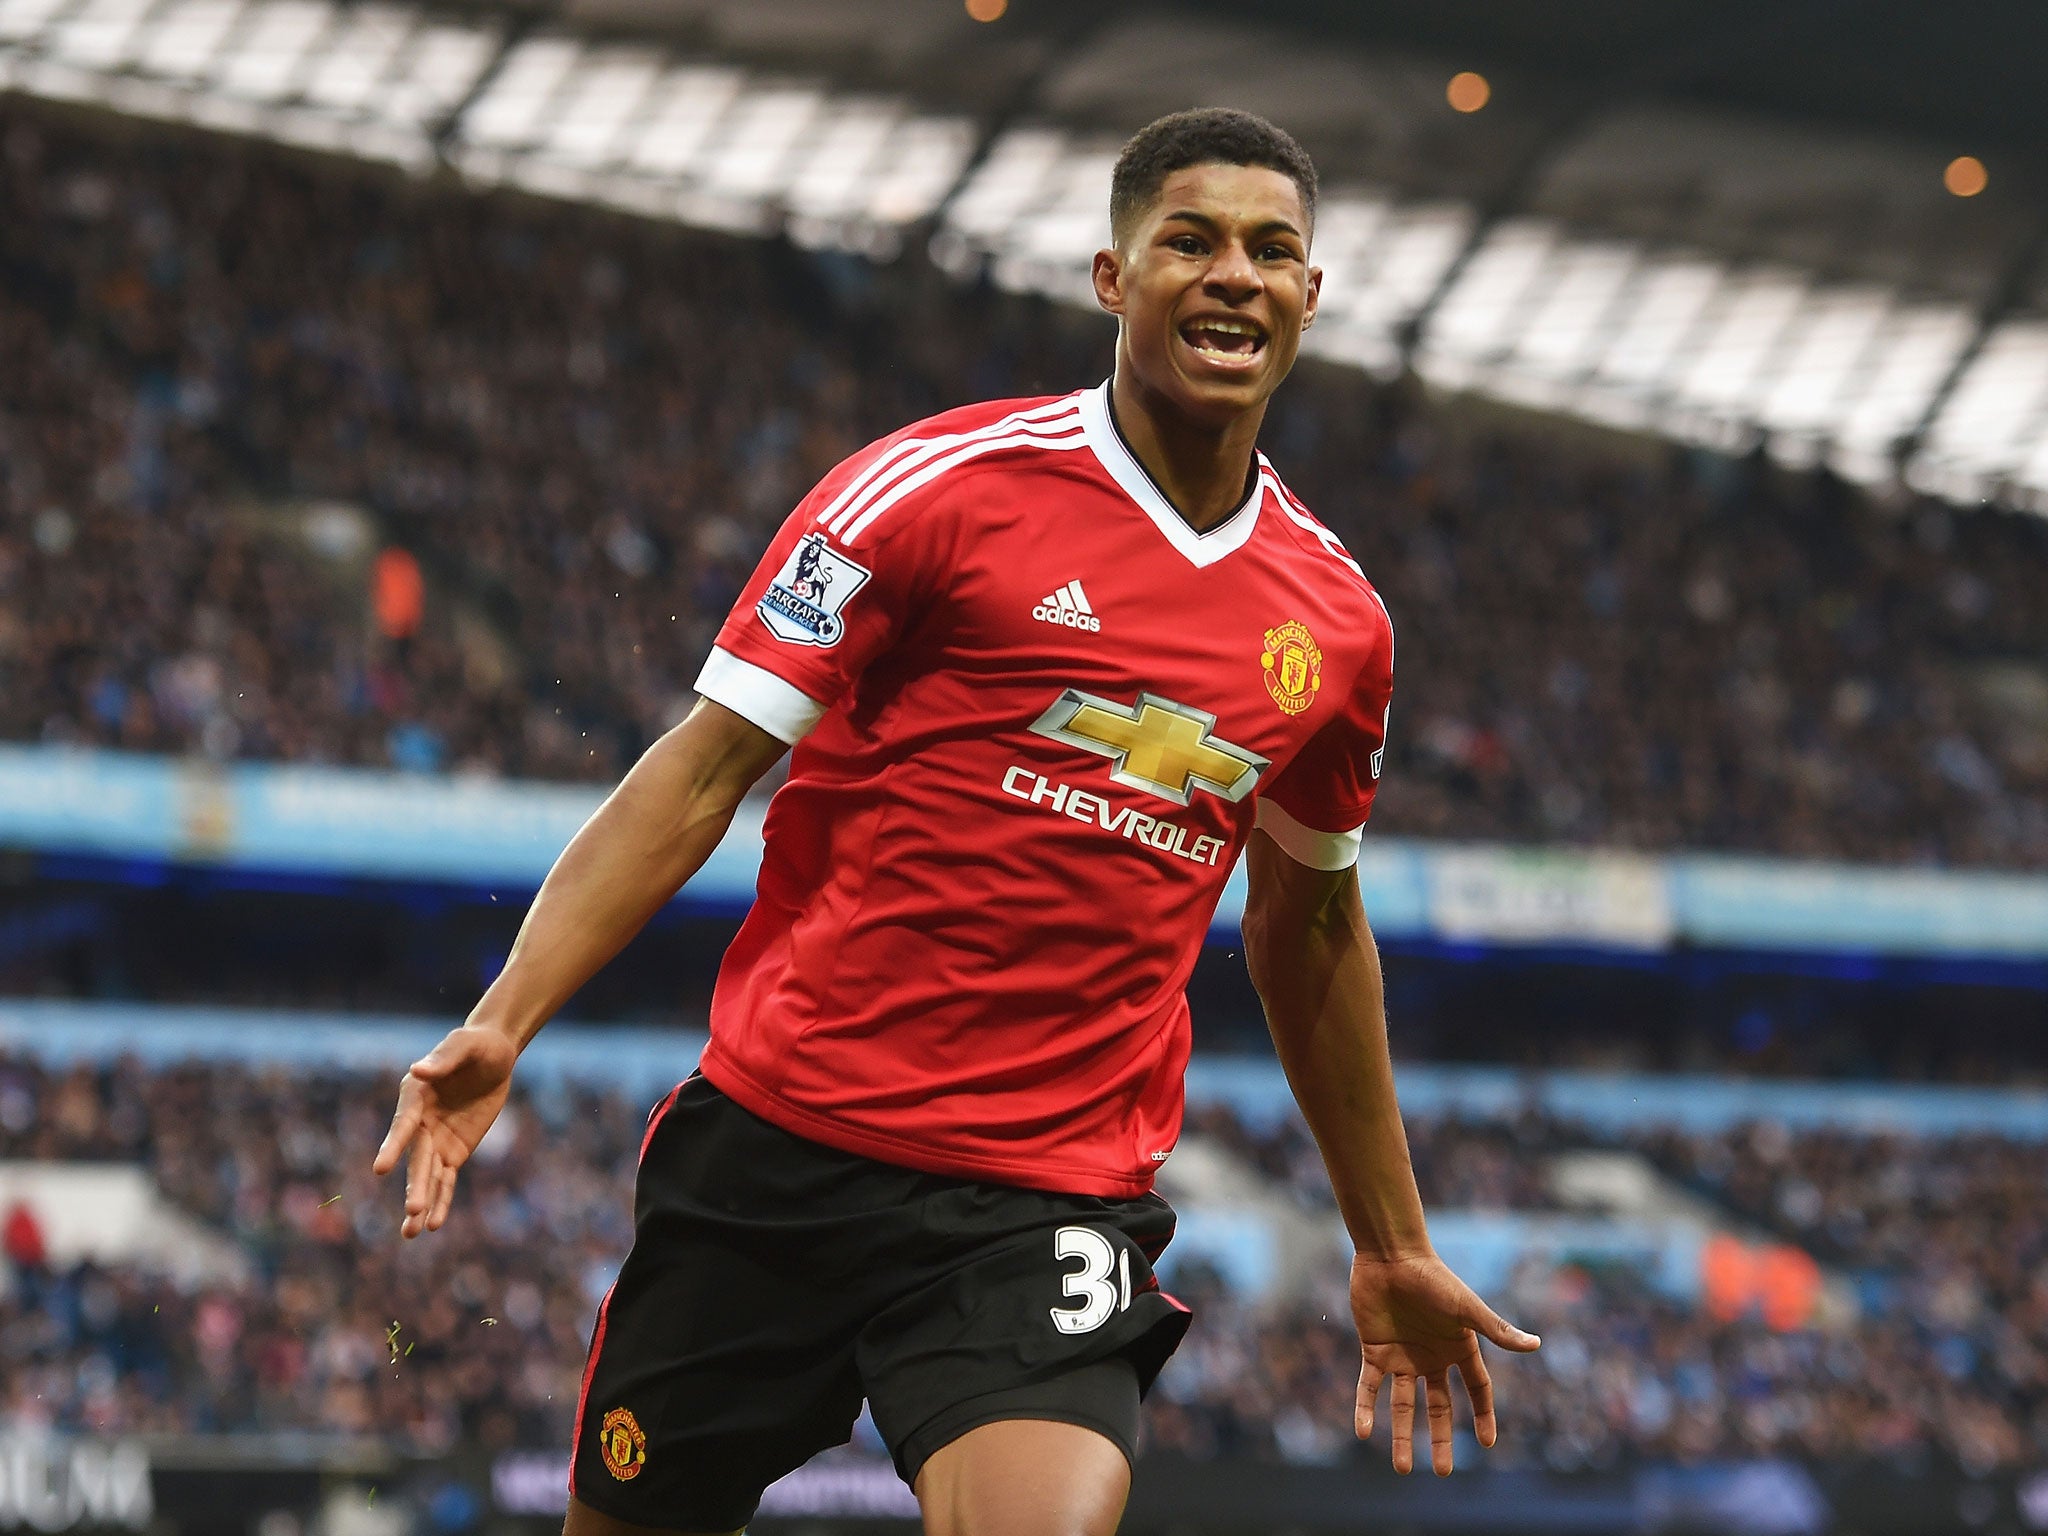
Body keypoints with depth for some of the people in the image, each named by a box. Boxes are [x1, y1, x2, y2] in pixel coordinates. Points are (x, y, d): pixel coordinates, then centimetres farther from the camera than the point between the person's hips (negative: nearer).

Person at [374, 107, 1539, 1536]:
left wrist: (1393, 1248, 29)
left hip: (1055, 1205, 2)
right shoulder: (942, 485, -4)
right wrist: (500, 1026, -15)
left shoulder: (1337, 623, 9)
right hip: (781, 1139, -2)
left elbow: (1310, 924, 24)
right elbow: (705, 768, -5)